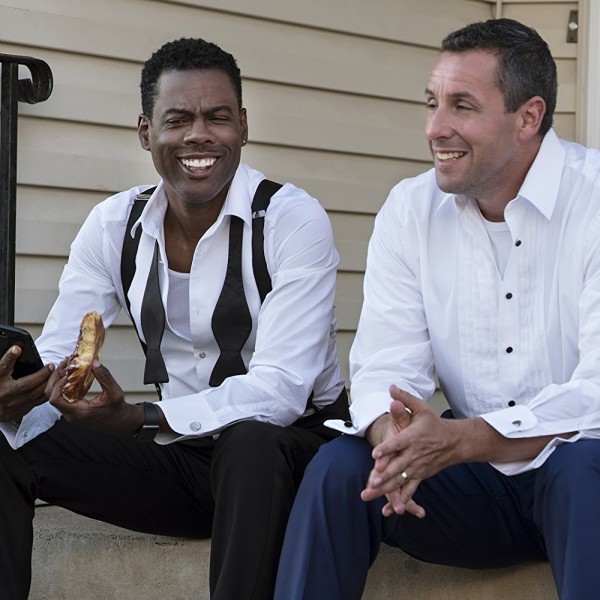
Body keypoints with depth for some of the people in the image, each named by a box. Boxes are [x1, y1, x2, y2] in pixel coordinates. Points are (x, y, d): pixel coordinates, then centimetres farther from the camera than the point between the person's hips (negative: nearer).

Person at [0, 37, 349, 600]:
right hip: (182, 450, 4)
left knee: (251, 442, -38)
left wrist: (136, 419, -38)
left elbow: (280, 389, -24)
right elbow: (52, 363, -4)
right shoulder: (113, 225, 1)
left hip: (288, 446, -4)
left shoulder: (294, 220, -14)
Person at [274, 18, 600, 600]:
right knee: (338, 466, -20)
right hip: (480, 484, 4)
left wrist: (460, 440, -34)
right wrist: (391, 434, -28)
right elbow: (385, 365, -2)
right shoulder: (411, 210, 3)